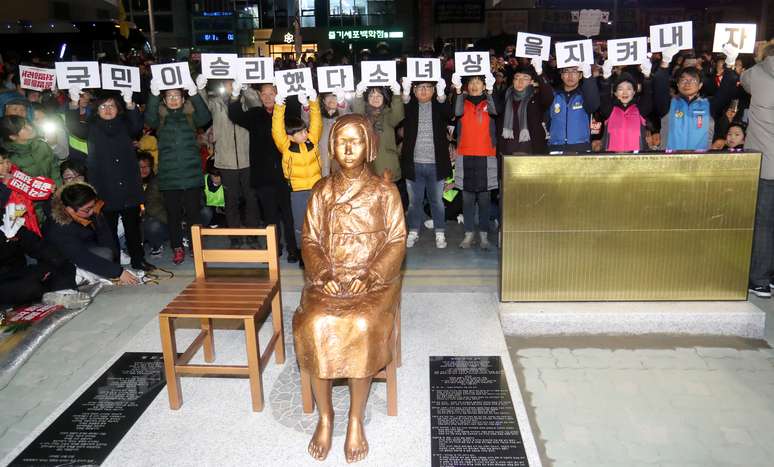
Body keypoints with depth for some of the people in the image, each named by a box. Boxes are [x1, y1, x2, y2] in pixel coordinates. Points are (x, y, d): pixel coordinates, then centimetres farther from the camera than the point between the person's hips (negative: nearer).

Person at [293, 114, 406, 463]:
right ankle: (325, 415, -8)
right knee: (315, 324, -27)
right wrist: (324, 274, -12)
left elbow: (396, 242, -1)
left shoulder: (385, 191, 3)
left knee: (362, 326, -31)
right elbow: (310, 240, 7)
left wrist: (369, 276, -16)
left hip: (374, 279, -2)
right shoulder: (322, 191, 10)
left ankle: (356, 419, -12)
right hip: (329, 278, 2)